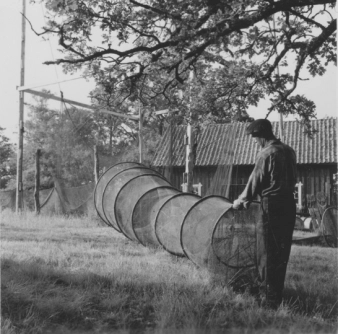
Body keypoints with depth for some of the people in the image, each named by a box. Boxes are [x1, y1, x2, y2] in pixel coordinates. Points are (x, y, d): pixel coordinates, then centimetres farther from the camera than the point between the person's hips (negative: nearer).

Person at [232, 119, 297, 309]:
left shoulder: (266, 154, -13)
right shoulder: (289, 151, 9)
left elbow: (255, 182, -9)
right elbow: (292, 179, 14)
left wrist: (242, 201, 6)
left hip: (272, 206, -8)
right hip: (289, 203, 8)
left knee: (267, 253, 1)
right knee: (282, 252, 15)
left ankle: (269, 298, 6)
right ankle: (278, 295, 26)